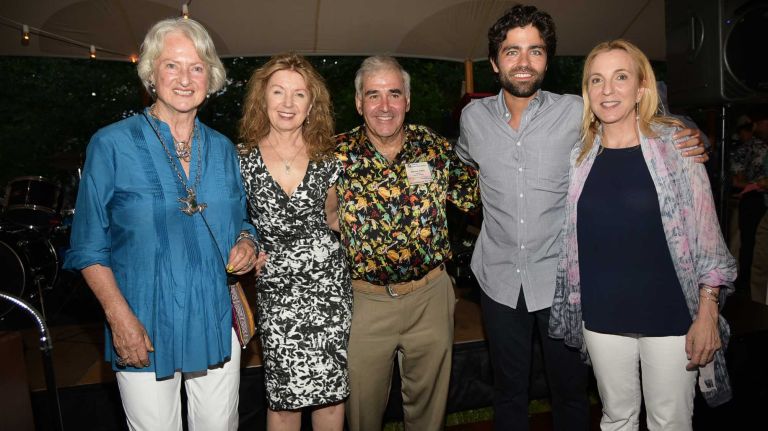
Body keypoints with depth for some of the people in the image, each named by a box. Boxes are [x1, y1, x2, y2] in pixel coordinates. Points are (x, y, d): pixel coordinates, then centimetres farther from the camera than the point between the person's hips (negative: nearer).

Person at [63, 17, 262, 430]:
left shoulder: (223, 149, 4)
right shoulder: (112, 144, -7)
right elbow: (89, 247, -5)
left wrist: (245, 242, -7)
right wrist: (120, 317, -14)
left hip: (217, 326, 4)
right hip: (143, 333, -3)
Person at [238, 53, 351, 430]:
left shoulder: (325, 158, 3)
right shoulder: (243, 159, -2)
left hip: (329, 281, 2)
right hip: (276, 288, -1)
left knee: (332, 393, 8)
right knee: (286, 398, 2)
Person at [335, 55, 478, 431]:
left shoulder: (433, 145, -2)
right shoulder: (337, 154, -8)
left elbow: (472, 194, 7)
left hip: (431, 294, 2)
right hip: (364, 301, -1)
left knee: (428, 399, 22)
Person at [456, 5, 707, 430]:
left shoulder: (576, 113, -10)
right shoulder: (473, 116, -2)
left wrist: (684, 142, -15)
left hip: (560, 278, -1)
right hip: (499, 279, 2)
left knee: (570, 392, 15)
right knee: (508, 393, 18)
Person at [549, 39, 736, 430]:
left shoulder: (675, 144, -6)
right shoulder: (579, 155, 2)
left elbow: (706, 234, -5)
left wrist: (707, 314, -8)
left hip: (668, 315, -2)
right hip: (601, 317, 3)